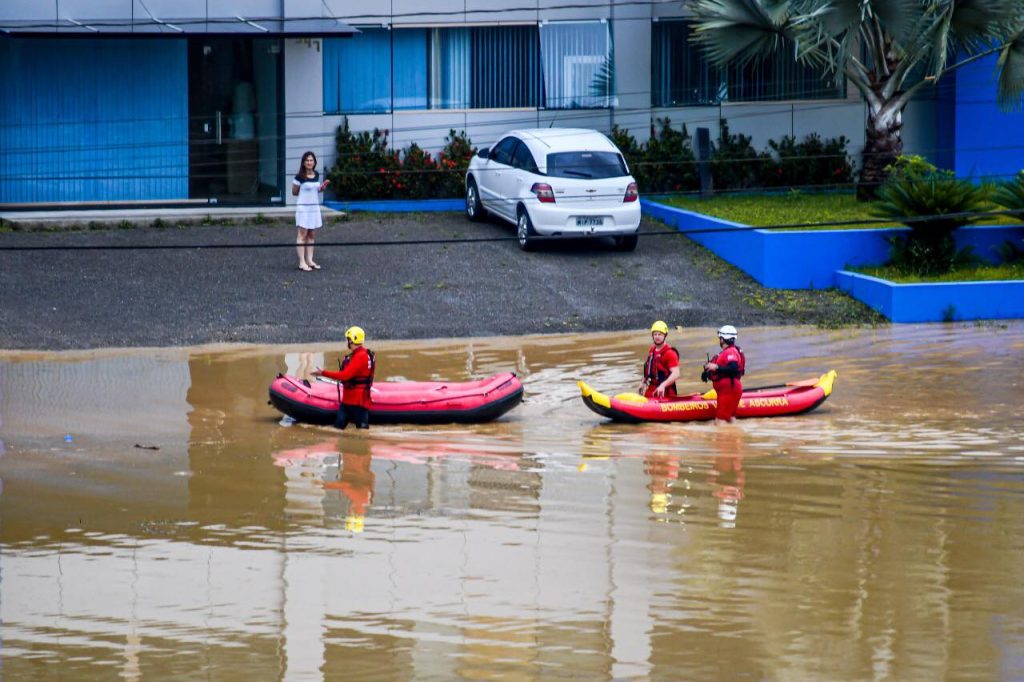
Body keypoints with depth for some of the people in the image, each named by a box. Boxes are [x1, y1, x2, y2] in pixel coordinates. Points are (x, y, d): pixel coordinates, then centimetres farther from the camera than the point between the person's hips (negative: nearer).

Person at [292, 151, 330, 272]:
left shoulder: (316, 175, 6)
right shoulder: (300, 177, -12)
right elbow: (294, 192, -4)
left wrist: (322, 187, 0)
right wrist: (305, 192, -7)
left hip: (314, 207, 6)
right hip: (303, 208, -6)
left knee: (312, 235, 9)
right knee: (303, 235, -4)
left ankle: (309, 260, 15)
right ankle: (302, 262, -2)